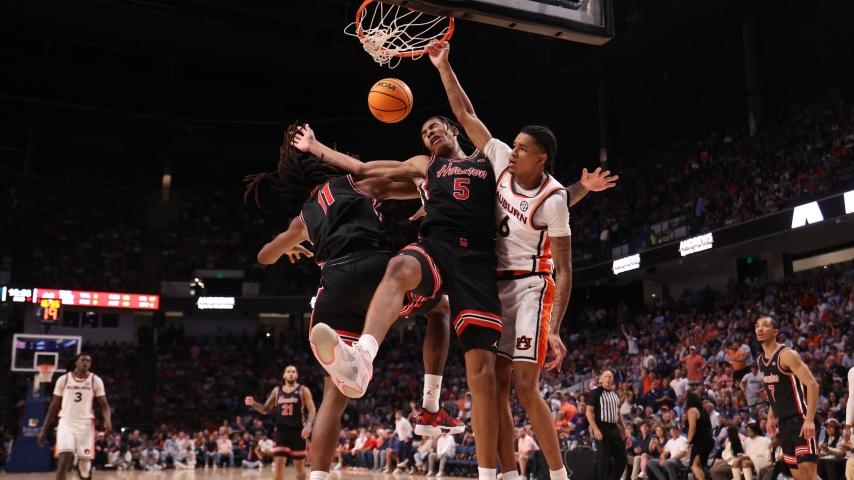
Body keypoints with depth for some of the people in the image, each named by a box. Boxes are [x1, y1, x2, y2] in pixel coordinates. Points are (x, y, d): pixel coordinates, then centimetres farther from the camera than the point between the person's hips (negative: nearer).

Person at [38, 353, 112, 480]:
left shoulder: (95, 380, 1)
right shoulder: (63, 379, 3)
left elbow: (104, 405, -1)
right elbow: (54, 406, 8)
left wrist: (107, 420, -22)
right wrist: (44, 429, 6)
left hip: (86, 424, 1)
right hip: (67, 422, -1)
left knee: (85, 462, 4)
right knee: (65, 458, -19)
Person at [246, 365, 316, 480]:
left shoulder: (303, 390, 0)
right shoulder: (277, 390, 11)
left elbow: (312, 410, -5)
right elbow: (265, 410, 16)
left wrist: (308, 425, -21)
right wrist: (253, 403, -2)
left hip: (297, 430, -2)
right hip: (281, 430, 2)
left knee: (299, 465, 5)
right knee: (279, 463, -5)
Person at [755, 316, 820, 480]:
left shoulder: (787, 355, -14)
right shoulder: (760, 360, 11)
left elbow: (812, 385, -20)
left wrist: (809, 420, -27)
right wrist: (771, 417, 18)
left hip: (800, 418, -8)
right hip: (783, 422, 8)